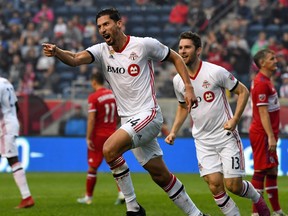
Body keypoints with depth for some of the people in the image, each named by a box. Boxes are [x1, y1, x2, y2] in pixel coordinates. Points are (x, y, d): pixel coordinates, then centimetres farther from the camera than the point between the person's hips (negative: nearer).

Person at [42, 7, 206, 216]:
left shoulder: (144, 44, -8)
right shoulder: (101, 51, 3)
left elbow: (175, 58, 5)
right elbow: (76, 59, -16)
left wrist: (188, 87, -3)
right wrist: (57, 52, -36)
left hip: (148, 115, -6)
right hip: (129, 120, 6)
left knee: (109, 149, -24)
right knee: (160, 175, 10)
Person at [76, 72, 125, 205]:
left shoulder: (93, 97, -11)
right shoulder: (113, 95, 7)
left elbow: (91, 119, -16)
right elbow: (118, 116, 12)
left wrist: (88, 138, -14)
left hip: (98, 136, -5)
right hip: (112, 134, 5)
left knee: (92, 167, 4)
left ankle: (88, 197, 11)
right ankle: (122, 193, -8)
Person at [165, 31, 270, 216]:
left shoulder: (215, 72, -13)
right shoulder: (178, 80, 2)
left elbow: (243, 92, -5)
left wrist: (235, 120, -14)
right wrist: (173, 132, 8)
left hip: (226, 136, -4)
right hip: (203, 141, 4)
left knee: (233, 185, -5)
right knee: (215, 184, -9)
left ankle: (257, 198, 27)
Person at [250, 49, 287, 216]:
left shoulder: (266, 81, 16)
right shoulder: (261, 83, -16)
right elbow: (263, 112, -21)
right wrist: (271, 137, -24)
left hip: (266, 134, 10)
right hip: (262, 133, -10)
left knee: (272, 170, 12)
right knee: (261, 170, -6)